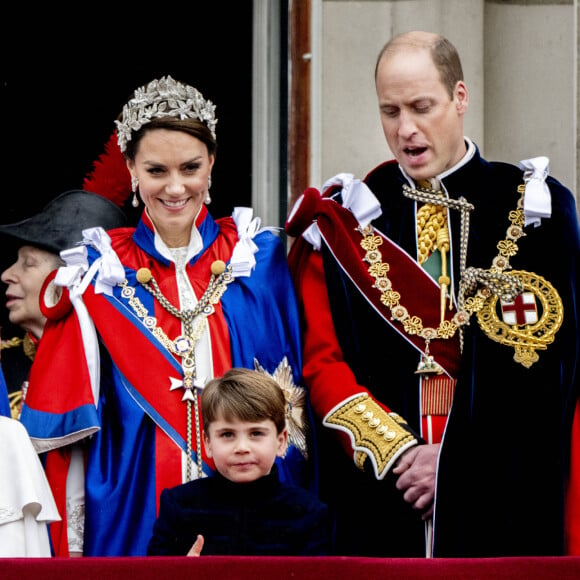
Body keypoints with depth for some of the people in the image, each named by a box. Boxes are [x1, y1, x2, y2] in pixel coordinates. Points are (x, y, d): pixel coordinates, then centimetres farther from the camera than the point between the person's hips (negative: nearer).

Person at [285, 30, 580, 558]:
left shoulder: (534, 211, 2)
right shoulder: (347, 220, 7)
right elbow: (321, 361, 2)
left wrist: (456, 461, -11)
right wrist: (394, 450, -11)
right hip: (378, 500, 1)